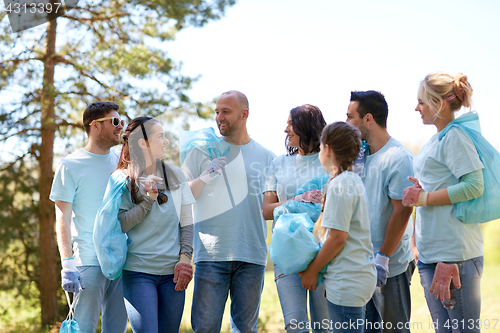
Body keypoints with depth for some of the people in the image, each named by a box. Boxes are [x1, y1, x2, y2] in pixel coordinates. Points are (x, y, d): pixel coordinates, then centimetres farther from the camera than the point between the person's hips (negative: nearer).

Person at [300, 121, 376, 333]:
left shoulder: (339, 184, -14)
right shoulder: (354, 181, 15)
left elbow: (337, 237, -18)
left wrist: (312, 270, -8)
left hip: (346, 282, -10)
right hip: (360, 275, 10)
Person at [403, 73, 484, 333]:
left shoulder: (455, 138, -10)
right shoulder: (436, 139, 18)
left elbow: (474, 186, -19)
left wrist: (425, 198, -15)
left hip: (455, 251, -10)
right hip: (431, 252, 10)